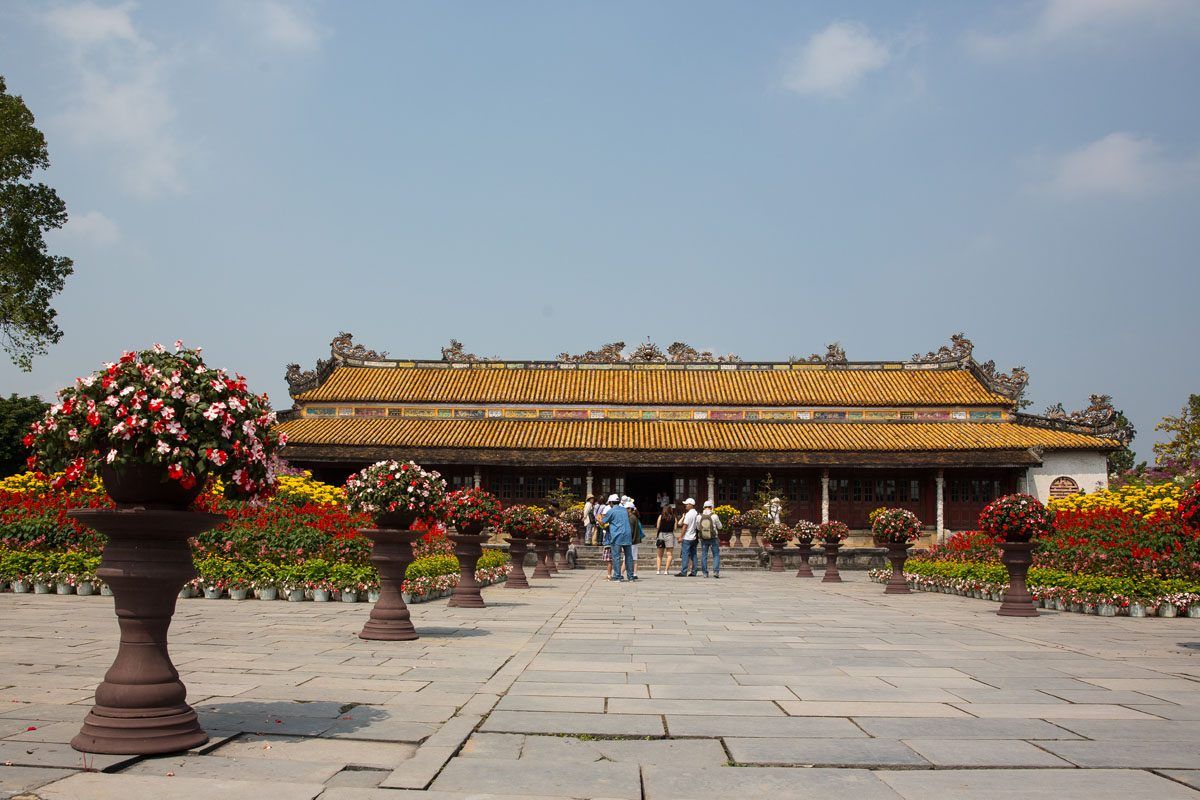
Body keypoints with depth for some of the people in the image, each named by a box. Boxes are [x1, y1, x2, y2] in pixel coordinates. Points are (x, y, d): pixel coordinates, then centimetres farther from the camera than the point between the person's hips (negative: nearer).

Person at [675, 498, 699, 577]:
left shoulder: (688, 514, -13)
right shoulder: (697, 514, 9)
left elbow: (685, 526, -13)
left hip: (687, 538, -7)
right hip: (694, 538, 7)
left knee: (685, 555, -6)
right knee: (693, 555, 9)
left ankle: (683, 572, -8)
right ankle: (693, 572, 9)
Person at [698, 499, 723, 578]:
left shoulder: (699, 517, -4)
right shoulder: (714, 516, -10)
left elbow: (697, 528, 6)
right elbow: (719, 527, 1)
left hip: (703, 539, 2)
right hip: (713, 538, -2)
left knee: (704, 555, 10)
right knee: (716, 555, 8)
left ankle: (705, 573, 10)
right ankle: (716, 571, -3)